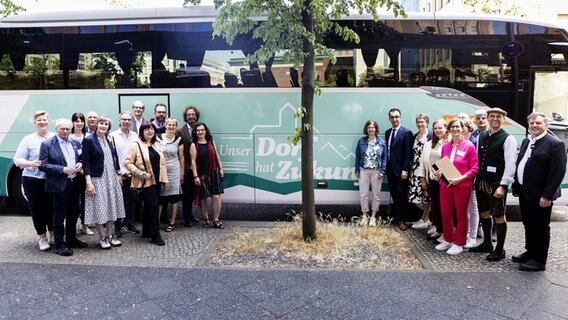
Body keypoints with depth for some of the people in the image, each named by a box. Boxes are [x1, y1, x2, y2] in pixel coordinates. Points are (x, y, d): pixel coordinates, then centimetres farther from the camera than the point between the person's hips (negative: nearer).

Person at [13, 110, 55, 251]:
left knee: (52, 208, 6)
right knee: (37, 209, 6)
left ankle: (53, 235, 26)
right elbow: (17, 160, 0)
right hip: (33, 181, -1)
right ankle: (42, 238, 20)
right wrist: (31, 163, -19)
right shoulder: (28, 139, 2)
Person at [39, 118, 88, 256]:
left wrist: (80, 164, -3)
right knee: (59, 216, 2)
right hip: (59, 185, -6)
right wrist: (62, 169, -20)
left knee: (73, 213, 16)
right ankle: (59, 245, 12)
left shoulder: (75, 143, 10)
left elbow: (81, 158, 20)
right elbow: (43, 165, -12)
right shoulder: (47, 144, -7)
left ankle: (72, 239, 31)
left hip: (74, 183, 6)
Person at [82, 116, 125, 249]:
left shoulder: (109, 139, 8)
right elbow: (86, 163, -12)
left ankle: (110, 235, 21)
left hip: (111, 178, 6)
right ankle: (102, 238, 12)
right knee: (99, 208, 0)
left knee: (111, 206, 10)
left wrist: (118, 174, 12)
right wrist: (88, 182, -18)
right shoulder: (89, 140, -9)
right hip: (97, 179, -6)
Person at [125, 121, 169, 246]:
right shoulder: (135, 145, -9)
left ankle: (146, 231, 25)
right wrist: (141, 174, -19)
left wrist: (164, 178, 11)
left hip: (156, 180, 7)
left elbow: (162, 161, 16)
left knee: (149, 207, 15)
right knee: (153, 206, -10)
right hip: (146, 182, -7)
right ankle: (155, 235, -2)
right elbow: (127, 162, -14)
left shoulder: (156, 145, 12)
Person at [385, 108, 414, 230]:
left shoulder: (406, 132, -8)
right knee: (394, 194, 14)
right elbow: (387, 150, 13)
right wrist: (385, 167, 7)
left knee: (401, 195, 1)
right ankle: (395, 215, 28)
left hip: (400, 169, -6)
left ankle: (402, 220, 11)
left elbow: (408, 153, -13)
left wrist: (405, 170, -17)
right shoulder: (388, 132, 13)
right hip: (390, 168, 6)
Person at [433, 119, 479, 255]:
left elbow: (475, 168, -9)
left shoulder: (469, 146, -8)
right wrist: (439, 172, -4)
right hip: (445, 184, 4)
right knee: (445, 214, 10)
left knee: (461, 215, 8)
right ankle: (448, 240, 27)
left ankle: (458, 243, 19)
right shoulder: (445, 146, 5)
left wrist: (461, 178, -19)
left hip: (462, 185, -4)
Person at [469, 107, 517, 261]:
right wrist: (475, 179, 9)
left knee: (499, 216, 3)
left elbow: (510, 164, -15)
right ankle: (487, 243, 32)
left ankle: (499, 250, 15)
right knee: (484, 213, 16)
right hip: (481, 182, 6)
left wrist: (503, 185, -20)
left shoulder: (508, 139, -10)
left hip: (496, 184, -6)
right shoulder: (481, 136, 9)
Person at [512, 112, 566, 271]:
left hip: (540, 195, -7)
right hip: (525, 192, 7)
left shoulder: (555, 144, -13)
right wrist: (516, 186, 11)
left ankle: (539, 260, 15)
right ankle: (530, 252, 33)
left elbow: (558, 172, -17)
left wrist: (547, 195, -20)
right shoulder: (526, 142, 11)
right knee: (528, 225, 18)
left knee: (540, 227, 4)